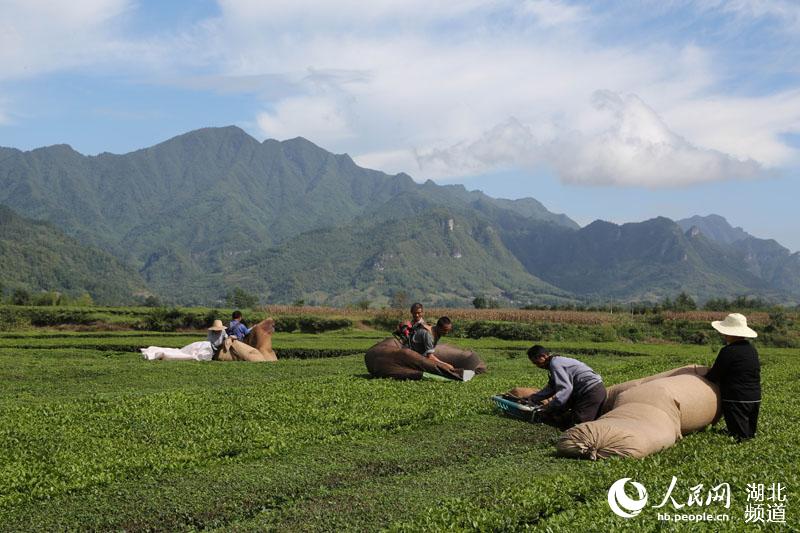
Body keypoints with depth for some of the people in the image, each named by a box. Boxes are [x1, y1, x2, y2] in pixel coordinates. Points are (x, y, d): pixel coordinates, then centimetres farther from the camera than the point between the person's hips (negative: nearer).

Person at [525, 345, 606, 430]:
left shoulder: (555, 363, -13)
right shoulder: (558, 360, 19)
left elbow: (566, 388, -21)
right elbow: (551, 388, 25)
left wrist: (548, 408, -20)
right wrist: (533, 398, 26)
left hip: (591, 391, -11)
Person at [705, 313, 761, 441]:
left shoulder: (728, 351, -14)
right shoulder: (752, 350, 10)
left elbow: (714, 376, -9)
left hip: (736, 401, -8)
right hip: (755, 398, 8)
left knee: (740, 438, -10)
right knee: (750, 436, 16)